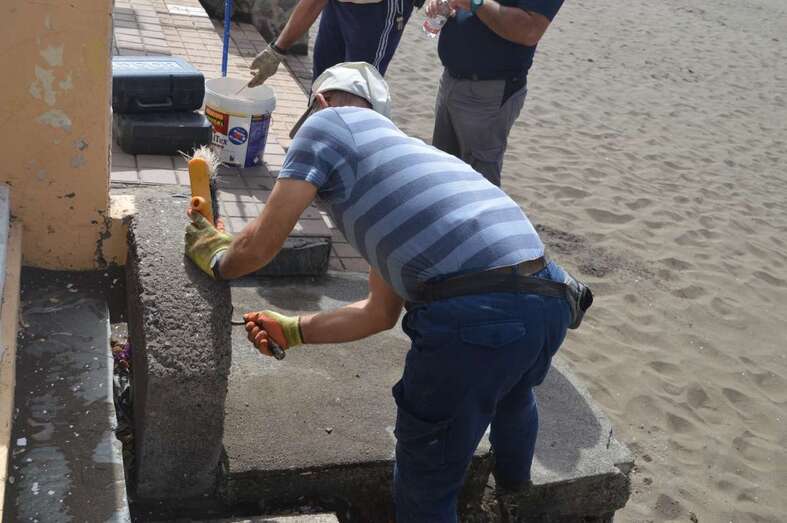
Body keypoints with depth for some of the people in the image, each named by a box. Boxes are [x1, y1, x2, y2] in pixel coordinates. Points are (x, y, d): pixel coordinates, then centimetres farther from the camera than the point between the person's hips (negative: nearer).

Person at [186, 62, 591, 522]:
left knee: (427, 485, 14)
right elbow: (382, 312, 33)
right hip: (548, 298, 9)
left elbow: (261, 246, 7)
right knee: (511, 393, 41)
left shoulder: (329, 122, 11)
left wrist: (217, 259, 29)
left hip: (474, 315, -9)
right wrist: (293, 330, 41)